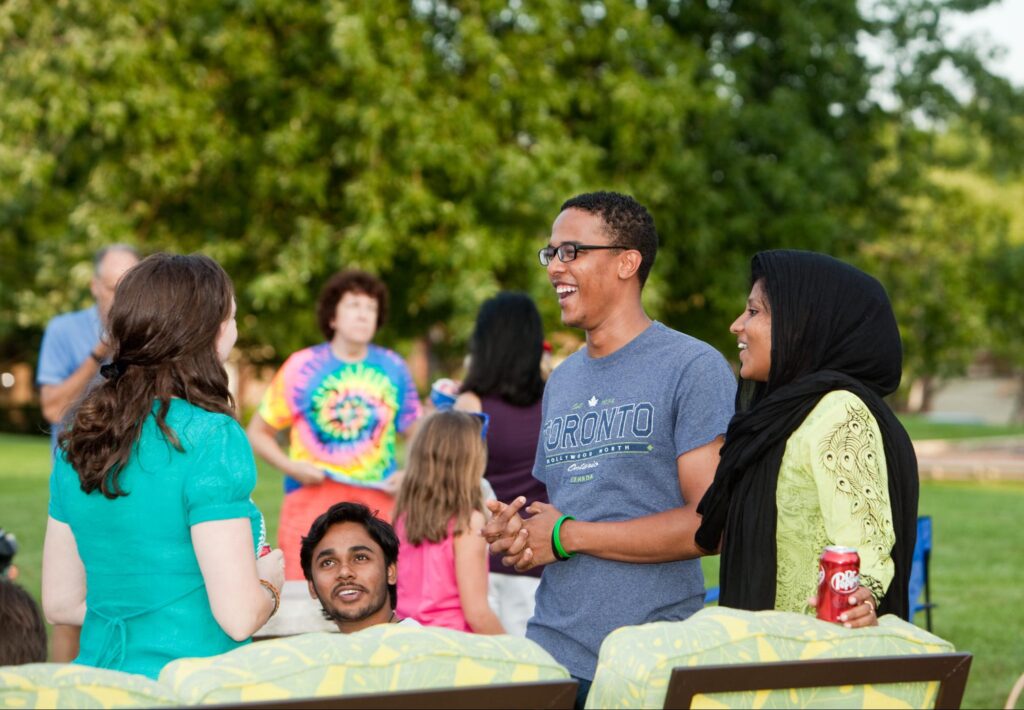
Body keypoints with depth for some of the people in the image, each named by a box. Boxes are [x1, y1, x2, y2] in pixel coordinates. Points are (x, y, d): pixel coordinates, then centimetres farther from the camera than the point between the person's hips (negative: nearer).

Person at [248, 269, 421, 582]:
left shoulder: (393, 368, 8)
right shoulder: (302, 367, 0)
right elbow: (258, 432, 6)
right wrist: (291, 467, -10)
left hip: (378, 503, 3)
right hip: (312, 500, -2)